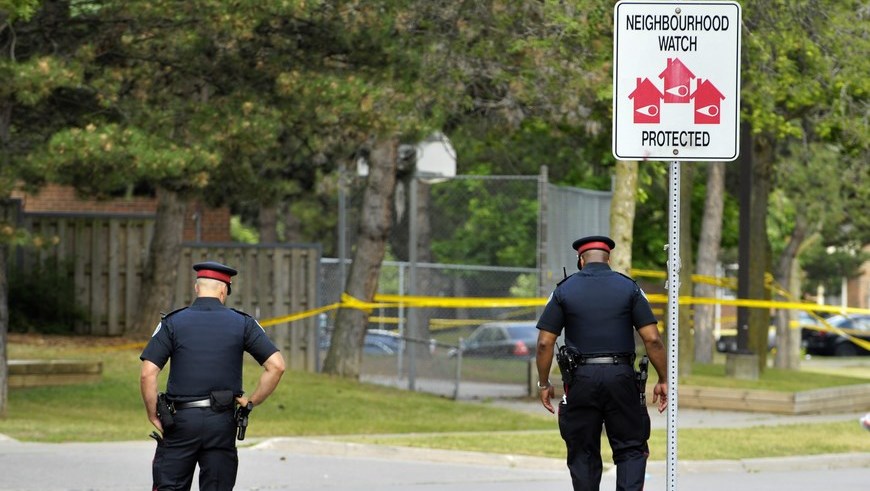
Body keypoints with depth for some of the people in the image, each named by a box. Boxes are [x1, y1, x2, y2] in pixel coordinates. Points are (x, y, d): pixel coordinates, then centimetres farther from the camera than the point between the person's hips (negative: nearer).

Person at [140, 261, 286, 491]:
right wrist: (252, 402, 4)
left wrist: (153, 416, 1)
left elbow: (148, 373, -9)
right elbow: (276, 365, -4)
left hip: (181, 420, -1)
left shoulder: (172, 323, 0)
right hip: (222, 422, 1)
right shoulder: (242, 323, 2)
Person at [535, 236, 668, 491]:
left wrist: (544, 384, 9)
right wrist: (663, 380, 4)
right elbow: (652, 339, -4)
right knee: (631, 449, 6)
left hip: (580, 378, 1)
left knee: (582, 452, 10)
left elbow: (545, 342, 0)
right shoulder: (629, 288, 3)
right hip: (621, 375, -1)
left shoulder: (564, 290, 4)